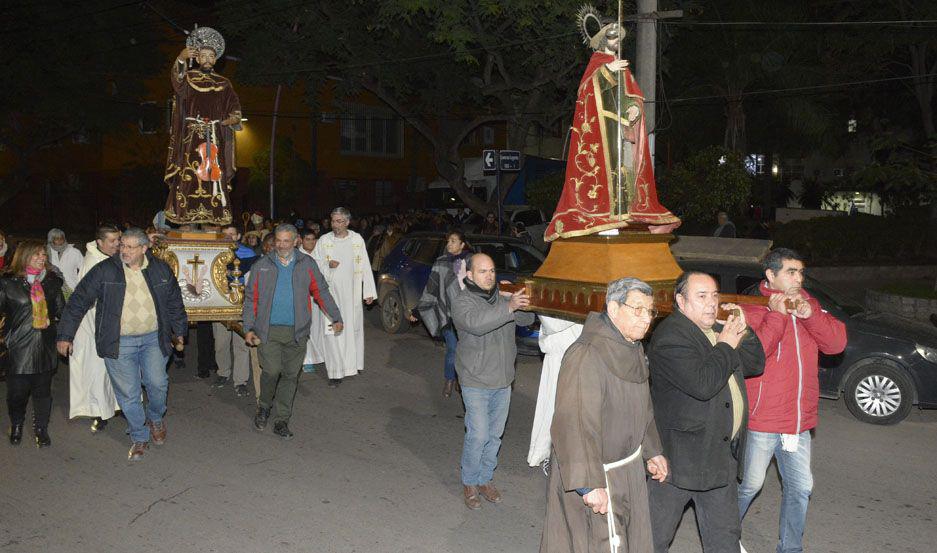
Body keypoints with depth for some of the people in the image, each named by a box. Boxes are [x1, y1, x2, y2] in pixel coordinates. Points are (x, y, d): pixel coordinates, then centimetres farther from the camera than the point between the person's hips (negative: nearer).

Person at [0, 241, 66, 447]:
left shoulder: (52, 281, 7)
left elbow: (61, 309, 16)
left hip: (45, 345, 3)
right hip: (19, 346, -2)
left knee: (43, 389, 9)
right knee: (17, 390, 4)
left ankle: (41, 429, 24)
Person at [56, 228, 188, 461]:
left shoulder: (161, 270, 2)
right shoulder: (104, 271, -6)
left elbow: (174, 303, 15)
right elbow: (78, 302, -2)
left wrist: (179, 332, 19)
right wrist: (65, 335, -2)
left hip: (154, 339, 1)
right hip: (119, 343, -1)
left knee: (157, 383, -2)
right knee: (128, 394, 3)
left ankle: (155, 418, 30)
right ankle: (140, 438, 20)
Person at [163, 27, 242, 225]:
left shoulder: (223, 84, 16)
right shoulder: (187, 77, 10)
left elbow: (235, 109, 14)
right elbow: (176, 76, -14)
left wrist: (233, 119, -8)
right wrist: (181, 59, -33)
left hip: (216, 139, 2)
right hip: (191, 135, -2)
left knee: (213, 177, -5)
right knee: (189, 176, -10)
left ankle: (213, 220, -5)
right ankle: (185, 219, -11)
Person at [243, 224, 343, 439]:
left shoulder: (307, 265, 5)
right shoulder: (262, 266, 5)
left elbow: (321, 292, 12)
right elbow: (251, 299, 8)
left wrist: (336, 317, 11)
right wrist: (249, 328, 2)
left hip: (296, 332, 1)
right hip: (268, 330, -1)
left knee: (290, 375, 5)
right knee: (271, 371, -12)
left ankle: (282, 421, 17)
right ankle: (264, 407, 17)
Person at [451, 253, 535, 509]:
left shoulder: (502, 298, 7)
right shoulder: (462, 302, -12)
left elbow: (527, 319, 6)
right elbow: (476, 323, -32)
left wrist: (528, 304, -16)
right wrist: (508, 307, -40)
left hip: (503, 380, 6)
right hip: (476, 382, -6)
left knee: (495, 434, 13)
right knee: (478, 435, -7)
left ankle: (486, 479, 28)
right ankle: (469, 483, 12)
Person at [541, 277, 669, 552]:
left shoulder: (634, 350, 7)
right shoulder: (586, 355, -26)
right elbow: (575, 424, -32)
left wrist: (651, 451, 22)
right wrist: (589, 484, -34)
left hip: (629, 469, 9)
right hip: (598, 478, -9)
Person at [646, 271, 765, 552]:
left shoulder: (717, 330, 11)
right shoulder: (670, 336, -18)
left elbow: (756, 365, 14)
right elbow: (702, 384, -30)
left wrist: (743, 331, -1)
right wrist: (726, 346, -17)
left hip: (722, 455, 9)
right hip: (681, 455, -8)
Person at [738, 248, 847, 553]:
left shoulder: (808, 305, 8)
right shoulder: (752, 310, -11)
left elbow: (836, 343, -3)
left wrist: (810, 315, -18)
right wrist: (777, 315, -24)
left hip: (799, 420, 6)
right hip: (761, 420, -6)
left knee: (800, 487, 14)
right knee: (750, 484, 7)